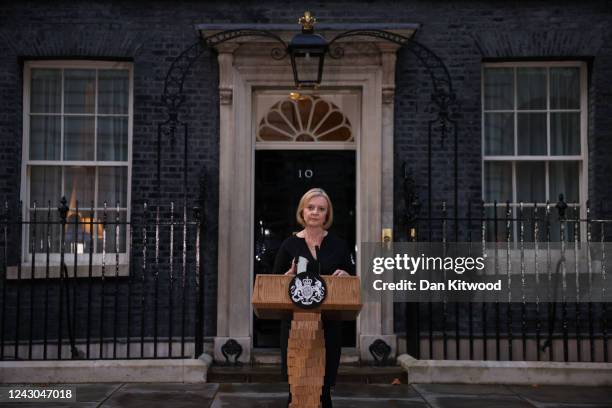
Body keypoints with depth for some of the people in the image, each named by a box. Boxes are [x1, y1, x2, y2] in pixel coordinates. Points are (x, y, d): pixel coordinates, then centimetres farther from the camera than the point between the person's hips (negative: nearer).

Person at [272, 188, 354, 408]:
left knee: (324, 385, 4)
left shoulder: (338, 244, 6)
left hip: (329, 324, 1)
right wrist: (291, 273, -15)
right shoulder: (290, 244, 2)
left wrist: (345, 275, -11)